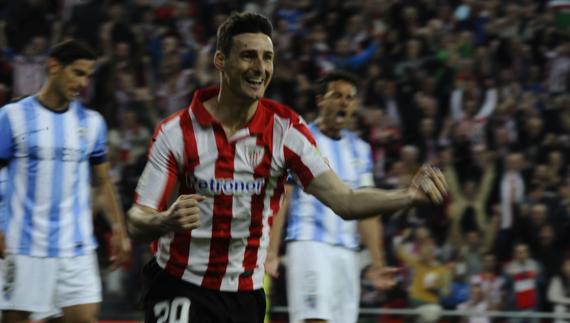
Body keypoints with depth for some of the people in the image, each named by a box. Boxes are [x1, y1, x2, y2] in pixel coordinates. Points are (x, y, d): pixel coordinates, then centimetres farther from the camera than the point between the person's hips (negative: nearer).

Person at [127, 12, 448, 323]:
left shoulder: (286, 128, -3)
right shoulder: (176, 132, -10)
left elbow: (343, 200, -11)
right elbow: (137, 223, -10)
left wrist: (410, 195, -28)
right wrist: (167, 220, -35)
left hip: (246, 295, 3)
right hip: (181, 290, -3)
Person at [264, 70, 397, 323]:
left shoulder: (360, 149, 16)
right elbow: (280, 199, -6)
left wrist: (376, 264, 11)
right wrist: (271, 252, -17)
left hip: (347, 253, 6)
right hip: (309, 244, -6)